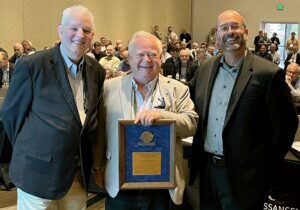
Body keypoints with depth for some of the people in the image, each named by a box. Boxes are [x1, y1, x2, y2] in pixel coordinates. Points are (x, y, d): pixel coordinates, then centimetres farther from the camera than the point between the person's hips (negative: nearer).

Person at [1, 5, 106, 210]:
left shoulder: (97, 71, 5)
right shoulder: (31, 65, -11)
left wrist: (97, 160, 9)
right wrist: (27, 147, 3)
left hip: (79, 174, 5)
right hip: (39, 170, -4)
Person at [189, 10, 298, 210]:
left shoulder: (268, 73, -13)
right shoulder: (205, 70, 5)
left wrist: (266, 167, -6)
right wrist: (198, 153, 10)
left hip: (243, 175, -5)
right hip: (207, 169, 5)